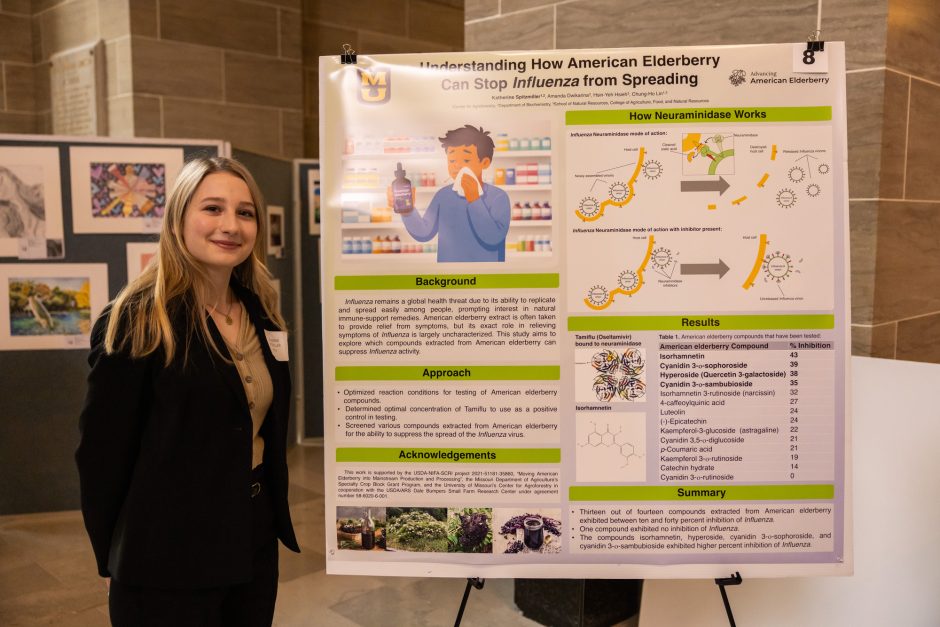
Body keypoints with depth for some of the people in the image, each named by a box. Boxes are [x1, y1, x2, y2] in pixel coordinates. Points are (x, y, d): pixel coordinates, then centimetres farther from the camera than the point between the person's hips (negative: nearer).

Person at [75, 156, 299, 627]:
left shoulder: (262, 317, 5)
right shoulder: (134, 322, -15)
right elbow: (101, 452, -12)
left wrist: (275, 517, 9)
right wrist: (115, 558, -6)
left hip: (255, 542, 6)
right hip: (167, 557, -6)